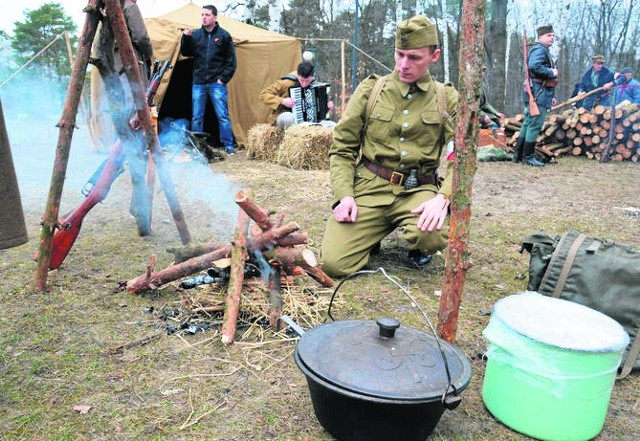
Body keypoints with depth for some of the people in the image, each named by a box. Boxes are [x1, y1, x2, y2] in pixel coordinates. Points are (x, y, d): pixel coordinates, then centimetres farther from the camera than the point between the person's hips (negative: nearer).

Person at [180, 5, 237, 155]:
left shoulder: (224, 35, 2)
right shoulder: (195, 34, 8)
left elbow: (231, 61, 2)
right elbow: (185, 53, 7)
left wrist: (223, 78, -5)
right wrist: (186, 37, -8)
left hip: (217, 83, -2)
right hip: (198, 83, 3)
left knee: (222, 115, -2)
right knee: (196, 117, 7)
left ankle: (228, 145, 7)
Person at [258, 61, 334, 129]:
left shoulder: (313, 84, 2)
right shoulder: (287, 82, -14)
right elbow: (263, 94, -13)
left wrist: (328, 105, 0)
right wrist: (282, 101, -25)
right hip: (284, 118, -4)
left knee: (333, 126, -14)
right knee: (288, 117, -42)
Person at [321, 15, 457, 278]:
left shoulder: (447, 99, 6)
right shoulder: (370, 90, 5)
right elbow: (342, 147, 6)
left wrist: (444, 197, -19)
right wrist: (344, 195, -9)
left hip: (418, 190, 0)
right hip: (369, 188, 0)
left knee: (434, 237, -34)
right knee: (334, 263, -16)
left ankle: (417, 246, 7)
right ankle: (374, 233, 18)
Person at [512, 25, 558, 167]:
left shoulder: (544, 51, 24)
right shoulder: (539, 49, -9)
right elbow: (534, 66, -29)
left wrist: (551, 96, 22)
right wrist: (552, 72, -16)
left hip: (539, 94, 11)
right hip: (538, 94, -11)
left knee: (527, 124, 11)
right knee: (535, 125, -9)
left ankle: (518, 155, 16)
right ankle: (528, 157, -5)